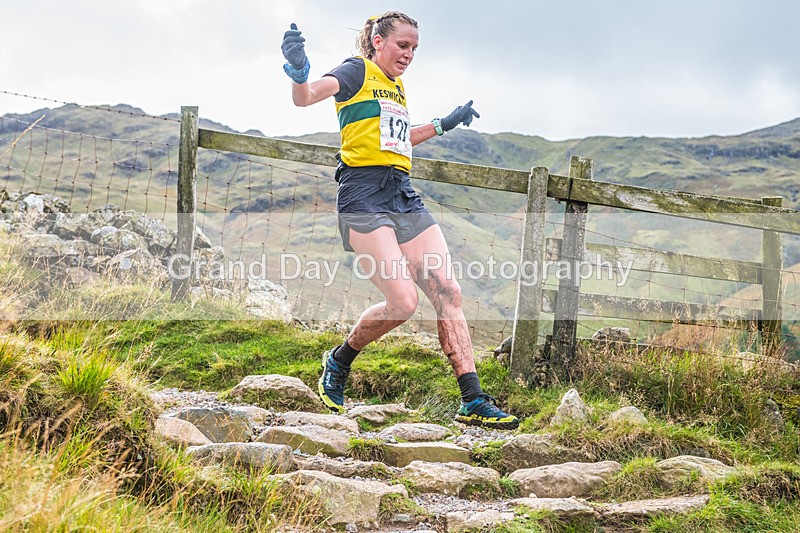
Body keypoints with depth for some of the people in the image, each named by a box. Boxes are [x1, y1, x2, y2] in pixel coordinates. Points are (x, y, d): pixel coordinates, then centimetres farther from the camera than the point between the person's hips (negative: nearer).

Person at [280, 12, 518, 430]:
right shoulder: (358, 71, 1)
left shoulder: (397, 87, 24)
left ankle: (473, 403, -3)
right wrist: (299, 74, -41)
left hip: (404, 196, 8)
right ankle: (337, 364, 9)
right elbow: (305, 97, -18)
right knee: (403, 301, -18)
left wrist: (442, 125, 45)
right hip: (364, 195, -8)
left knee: (447, 293, -4)